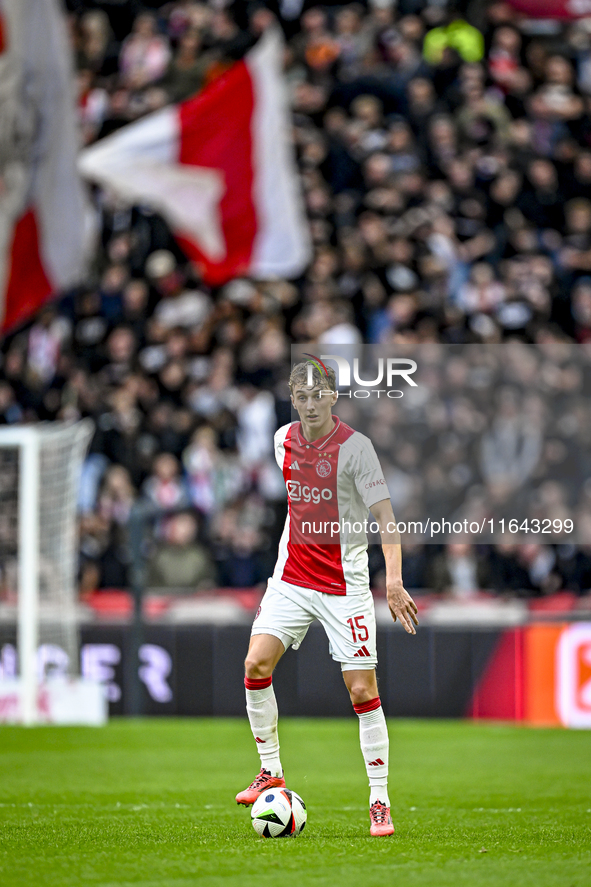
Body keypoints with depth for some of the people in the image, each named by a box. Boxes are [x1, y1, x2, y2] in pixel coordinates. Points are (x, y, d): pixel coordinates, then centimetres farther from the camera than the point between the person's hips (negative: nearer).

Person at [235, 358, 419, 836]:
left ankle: (380, 802, 3)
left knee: (362, 690, -6)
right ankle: (270, 771, 4)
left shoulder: (355, 446, -12)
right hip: (291, 577, 4)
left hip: (344, 582, -4)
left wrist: (394, 581, -26)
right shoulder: (284, 438, 4)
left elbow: (385, 516, -15)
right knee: (256, 663, -13)